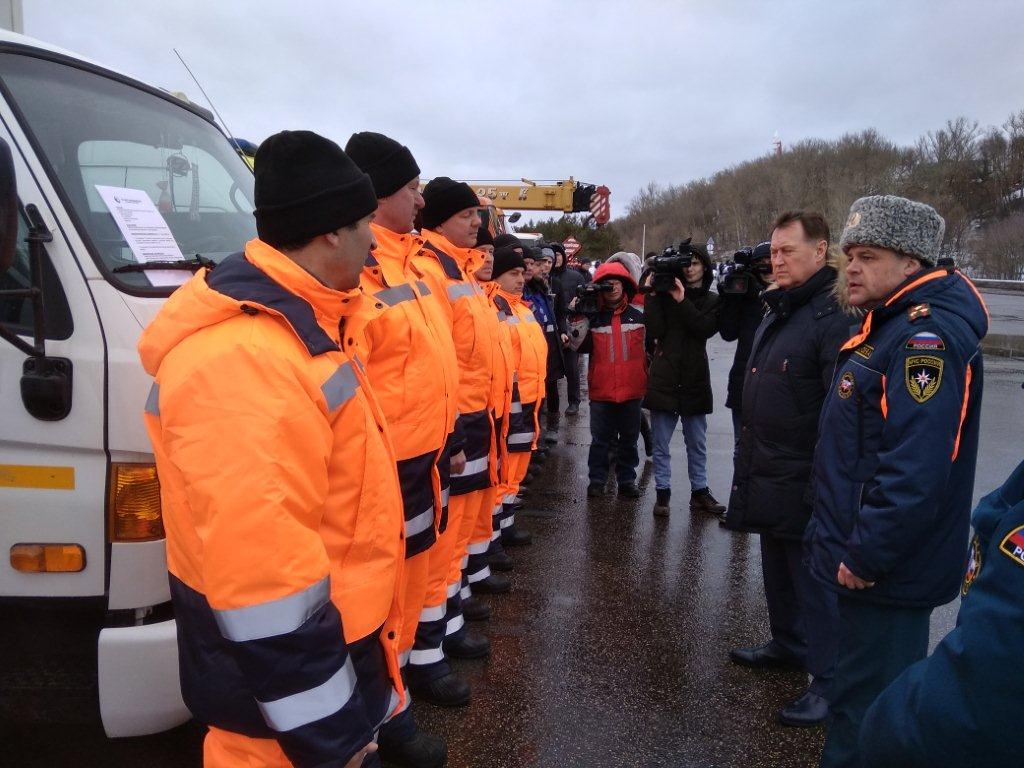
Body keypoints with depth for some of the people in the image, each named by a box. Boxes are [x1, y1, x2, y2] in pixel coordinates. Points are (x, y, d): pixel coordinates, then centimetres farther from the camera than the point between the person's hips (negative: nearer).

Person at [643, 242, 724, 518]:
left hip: (695, 380, 1)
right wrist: (653, 294, -13)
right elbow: (654, 330, -9)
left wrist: (682, 301, -17)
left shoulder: (712, 300, 8)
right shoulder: (666, 294, 4)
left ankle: (699, 491, 21)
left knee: (697, 442, 11)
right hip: (664, 377, -1)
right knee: (660, 442, 3)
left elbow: (706, 328, -12)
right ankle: (662, 492, 13)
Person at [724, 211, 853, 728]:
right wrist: (750, 466, 21)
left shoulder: (834, 317, -19)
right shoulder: (778, 312, 12)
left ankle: (830, 680, 17)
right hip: (767, 477, 9)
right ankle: (787, 644, 41)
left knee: (814, 579, 3)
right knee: (777, 569, 22)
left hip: (805, 484, -9)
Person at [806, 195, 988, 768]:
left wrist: (866, 555, -23)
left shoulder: (927, 337, -22)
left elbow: (914, 469, -30)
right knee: (870, 687, 25)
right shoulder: (893, 323, 11)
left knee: (867, 709, 5)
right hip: (865, 553, 10)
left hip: (885, 568, -10)